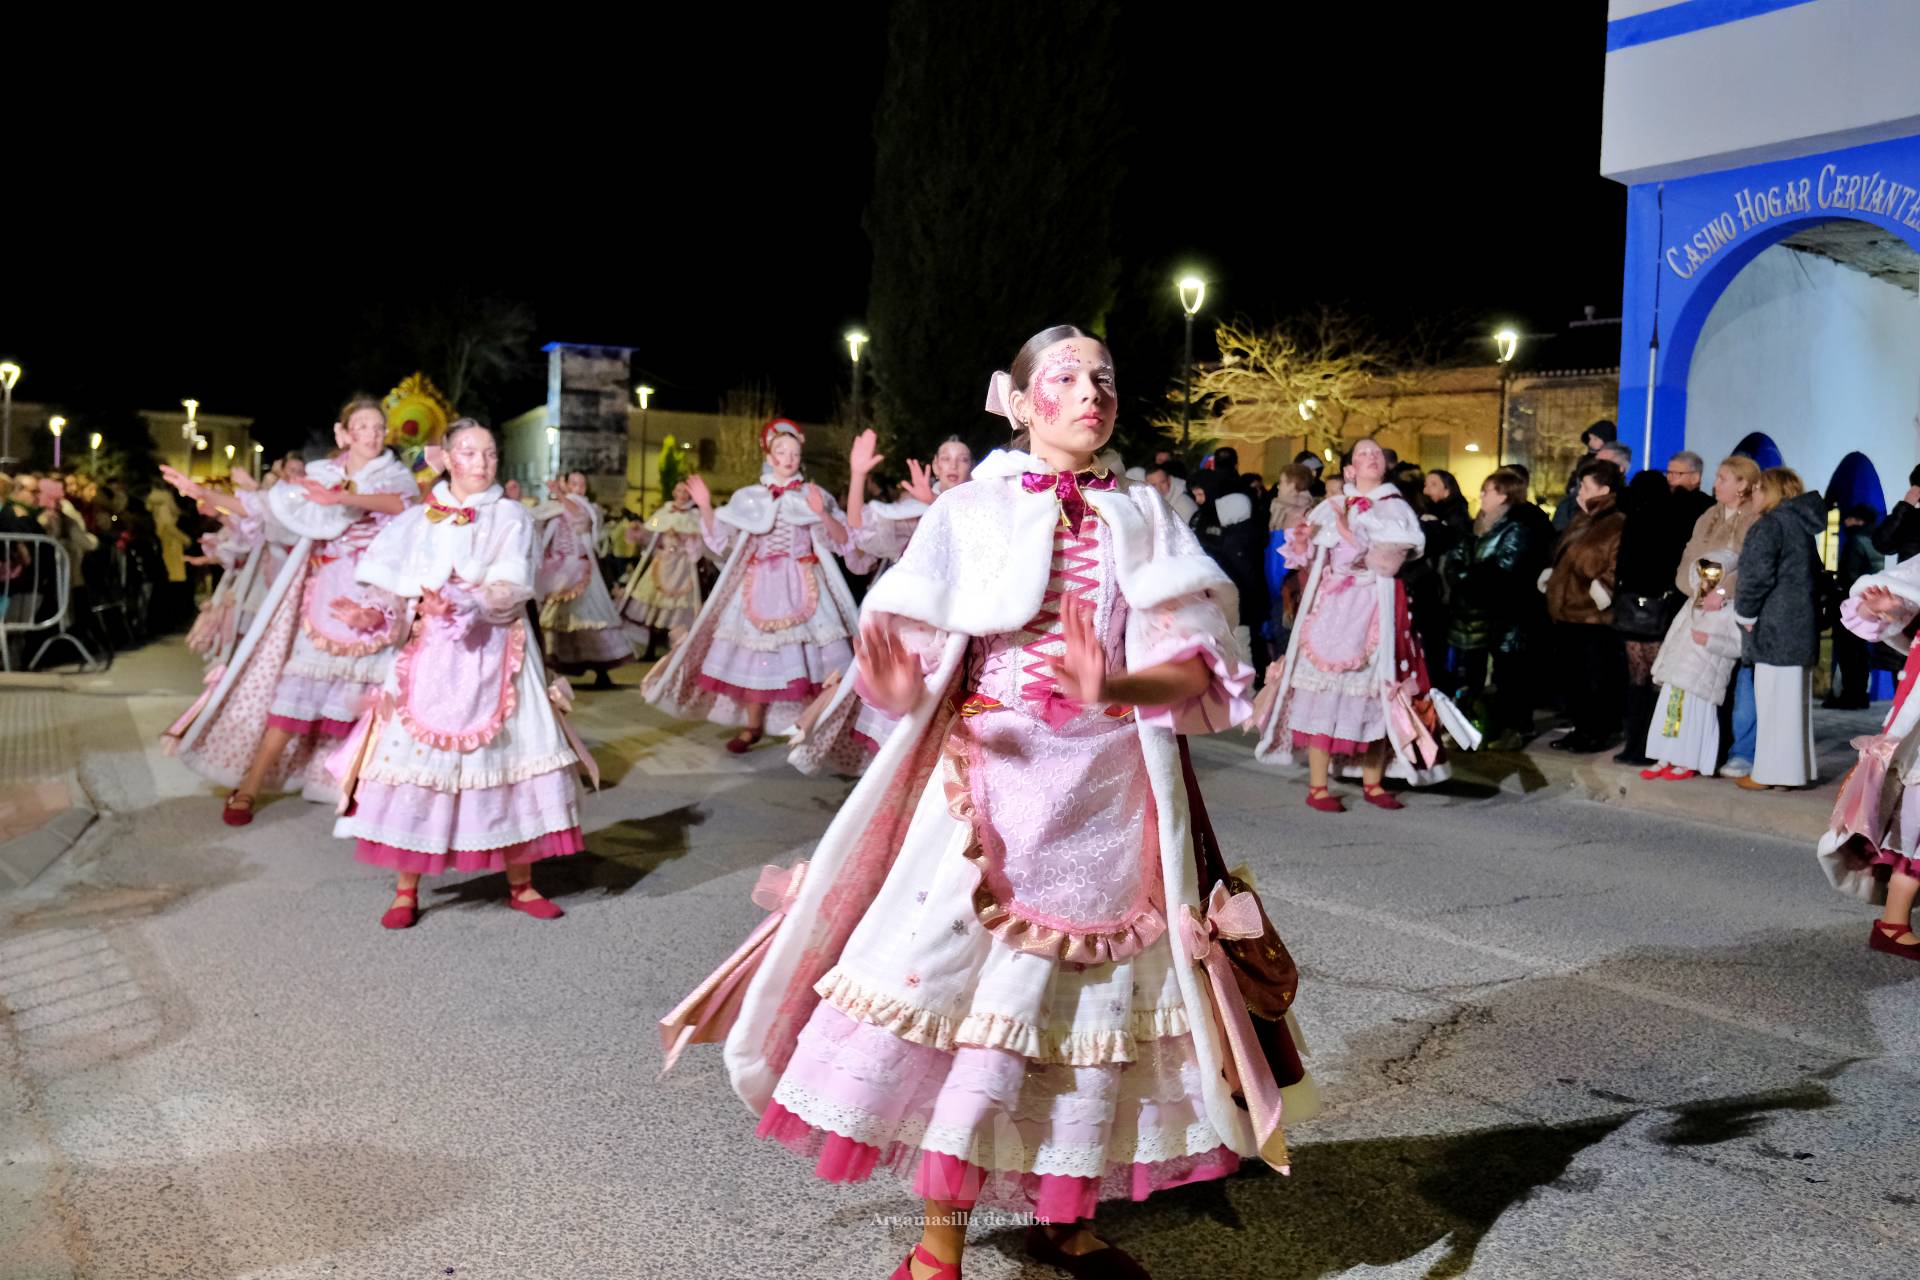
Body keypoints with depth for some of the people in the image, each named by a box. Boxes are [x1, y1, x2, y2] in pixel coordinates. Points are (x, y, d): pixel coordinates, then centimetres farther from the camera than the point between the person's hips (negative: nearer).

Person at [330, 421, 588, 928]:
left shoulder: (511, 517, 7)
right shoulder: (417, 520, 11)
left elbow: (512, 588, -8)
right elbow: (390, 585, 2)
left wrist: (464, 603, -24)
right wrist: (377, 613, -19)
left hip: (494, 658, 0)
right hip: (430, 658, 1)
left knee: (510, 762, -2)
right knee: (417, 761, -3)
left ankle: (520, 885, 10)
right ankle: (406, 891, 7)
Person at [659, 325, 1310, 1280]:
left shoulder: (1145, 519, 8)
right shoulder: (972, 512, 3)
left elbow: (1200, 667, -1)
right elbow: (917, 664, -3)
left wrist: (1114, 686, -21)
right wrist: (897, 680, -27)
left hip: (1117, 792, 3)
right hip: (997, 784, -2)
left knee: (1096, 999, 8)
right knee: (964, 990, -5)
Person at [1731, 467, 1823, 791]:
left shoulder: (1770, 524, -11)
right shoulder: (1803, 524, 16)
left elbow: (1758, 575, -18)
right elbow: (1815, 573, 20)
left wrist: (1744, 613, -5)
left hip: (1777, 627, -9)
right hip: (1802, 626, 9)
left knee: (1774, 700, -5)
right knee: (1795, 700, 12)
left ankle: (1770, 771, -1)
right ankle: (1796, 766, 18)